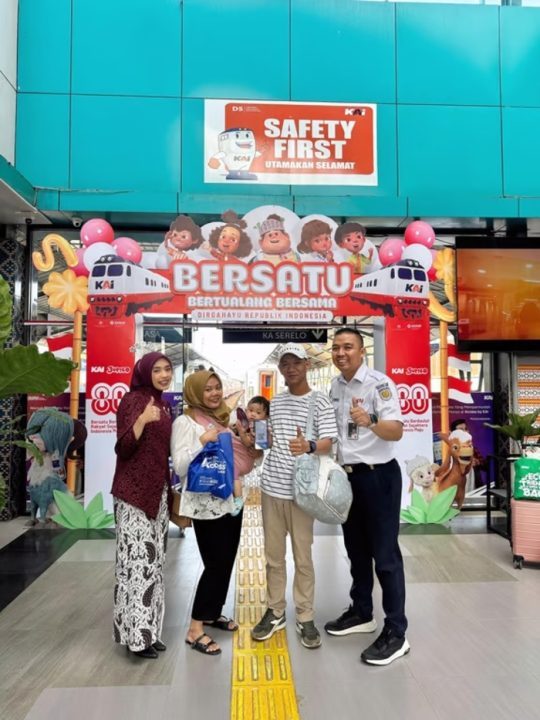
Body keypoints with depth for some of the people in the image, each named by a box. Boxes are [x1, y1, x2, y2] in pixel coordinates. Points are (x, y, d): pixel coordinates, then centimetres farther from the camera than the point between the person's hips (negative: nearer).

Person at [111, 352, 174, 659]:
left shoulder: (165, 405, 12)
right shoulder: (133, 400, -10)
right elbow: (123, 448, -18)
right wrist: (142, 419, -31)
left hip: (159, 491, 8)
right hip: (134, 493, -8)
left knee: (154, 560, 11)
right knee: (137, 559, -6)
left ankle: (149, 628, 20)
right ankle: (136, 632, 5)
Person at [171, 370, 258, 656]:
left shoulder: (224, 419, 13)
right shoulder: (185, 422, -8)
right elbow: (180, 467, -16)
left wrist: (247, 445, 2)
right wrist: (202, 440, -26)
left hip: (231, 500, 7)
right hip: (206, 504, -7)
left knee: (226, 561, 14)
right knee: (216, 564, -6)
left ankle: (212, 612, 33)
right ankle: (195, 629, 8)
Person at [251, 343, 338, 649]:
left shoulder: (320, 401, -6)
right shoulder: (275, 401, 10)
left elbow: (328, 442, -14)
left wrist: (308, 446, -34)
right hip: (271, 487, 4)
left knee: (303, 557, 6)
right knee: (273, 555, 13)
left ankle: (306, 618, 21)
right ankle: (275, 612, 28)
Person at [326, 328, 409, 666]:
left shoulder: (379, 383, -16)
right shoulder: (335, 386, 7)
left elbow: (397, 432, -25)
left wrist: (369, 422, -43)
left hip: (378, 475, -7)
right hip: (347, 475, 8)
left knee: (385, 554, 0)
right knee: (356, 550, 19)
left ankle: (396, 633, 12)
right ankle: (361, 613, 36)